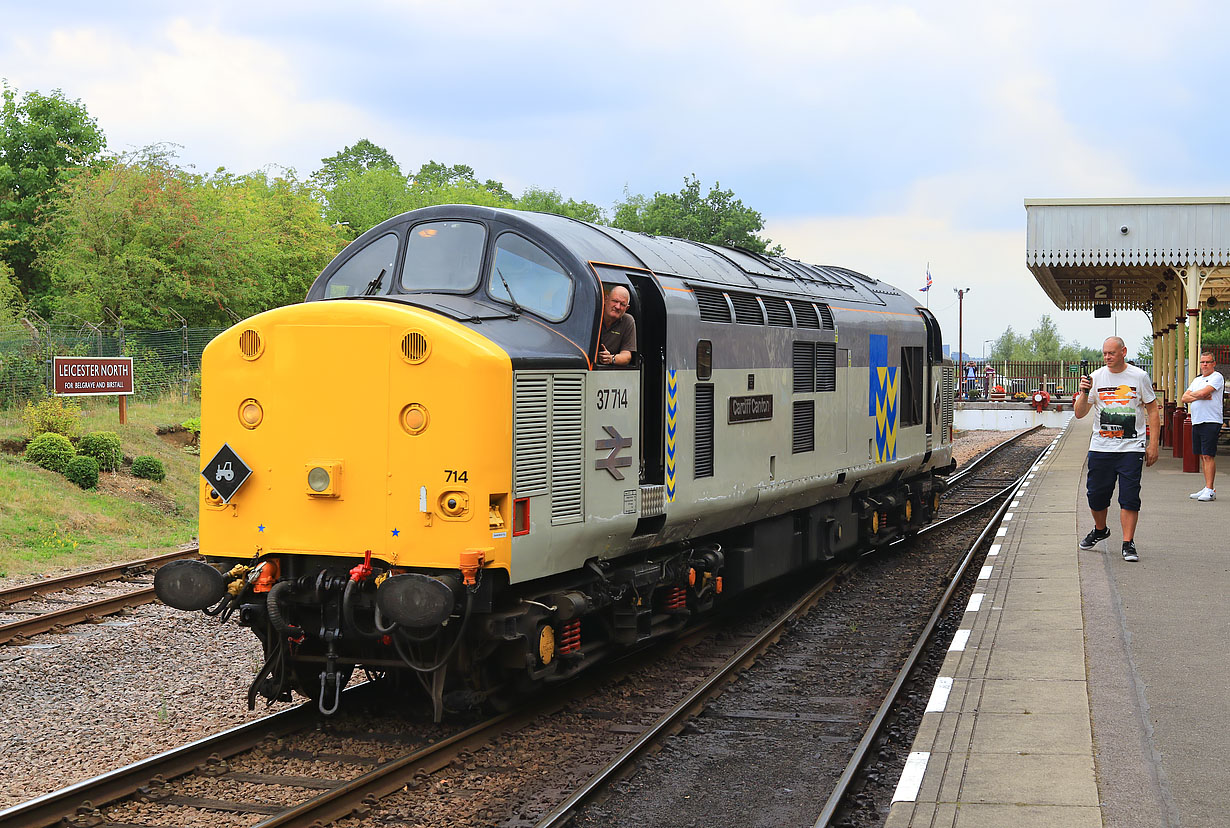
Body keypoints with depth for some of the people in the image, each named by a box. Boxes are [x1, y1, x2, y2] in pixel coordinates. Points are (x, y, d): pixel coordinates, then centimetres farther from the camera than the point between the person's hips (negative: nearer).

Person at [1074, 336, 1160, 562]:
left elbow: (1152, 411, 6)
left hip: (1131, 448, -2)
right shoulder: (1096, 377, 5)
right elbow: (1079, 414, 3)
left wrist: (1153, 444, 0)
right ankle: (1100, 530, 33)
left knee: (1129, 497, -7)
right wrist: (1084, 393, -16)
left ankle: (1128, 543, -2)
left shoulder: (1139, 377, 1)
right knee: (1096, 494, 7)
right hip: (1101, 448, 2)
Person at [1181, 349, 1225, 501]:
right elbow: (1183, 398, 9)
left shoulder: (1217, 377, -4)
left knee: (1208, 455, -11)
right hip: (1197, 422, 8)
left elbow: (1203, 392, -18)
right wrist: (1201, 397, -6)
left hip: (1211, 422, -8)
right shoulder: (1197, 380, 19)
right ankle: (1207, 488, 13)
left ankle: (1210, 490, -12)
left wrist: (1192, 394, 2)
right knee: (1202, 456, 8)